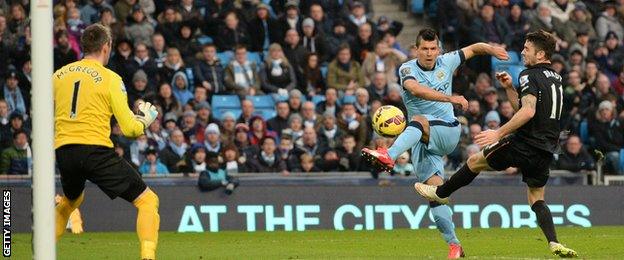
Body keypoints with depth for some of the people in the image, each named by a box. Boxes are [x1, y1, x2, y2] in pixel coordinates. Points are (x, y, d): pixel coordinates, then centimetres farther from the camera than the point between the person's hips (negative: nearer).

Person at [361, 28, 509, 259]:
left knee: (418, 121, -34)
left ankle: (389, 157, -59)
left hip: (447, 131, -1)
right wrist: (450, 98, -36)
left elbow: (473, 49, 22)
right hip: (422, 142, 1)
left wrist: (491, 49, 0)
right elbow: (417, 89, -25)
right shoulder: (407, 69, -2)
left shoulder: (446, 62, 7)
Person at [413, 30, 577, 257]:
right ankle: (555, 244, -6)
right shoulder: (555, 79, 17)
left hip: (524, 145, -8)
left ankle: (440, 193, 30)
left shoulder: (530, 75, -11)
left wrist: (499, 133, -25)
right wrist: (509, 88, 18)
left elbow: (528, 112, -25)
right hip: (546, 151, 8)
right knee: (537, 199, 14)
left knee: (475, 161, 14)